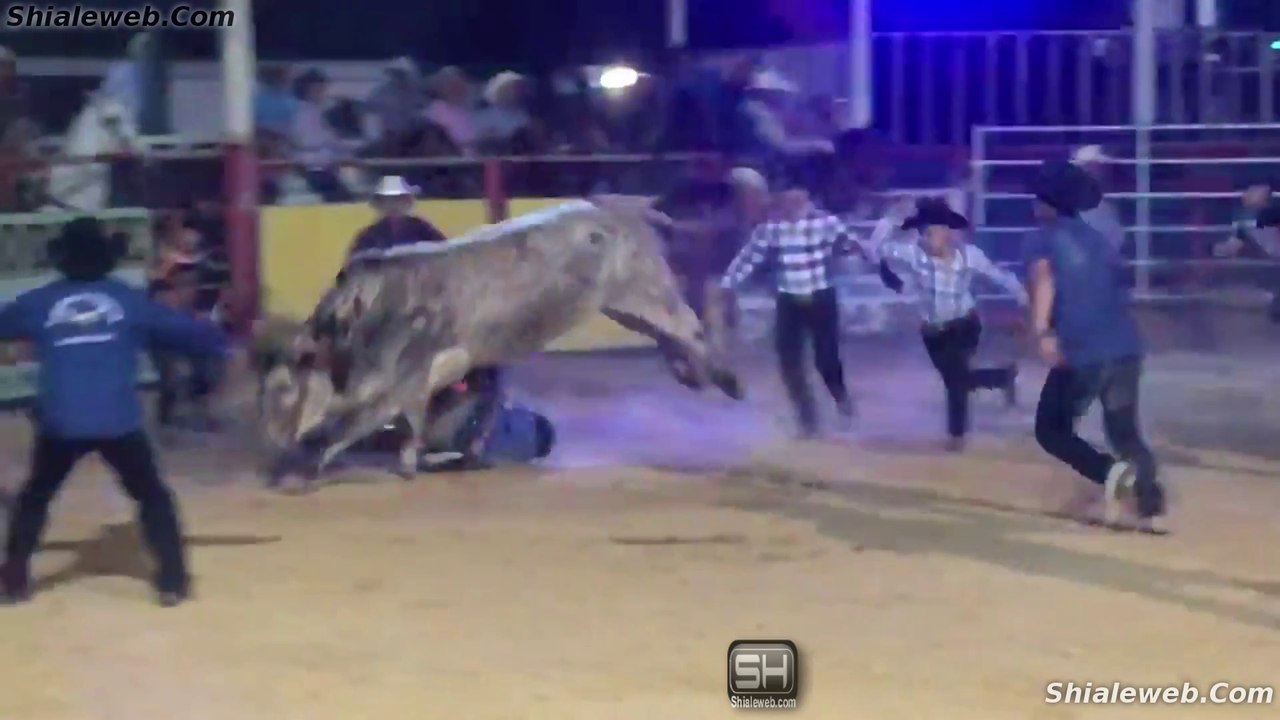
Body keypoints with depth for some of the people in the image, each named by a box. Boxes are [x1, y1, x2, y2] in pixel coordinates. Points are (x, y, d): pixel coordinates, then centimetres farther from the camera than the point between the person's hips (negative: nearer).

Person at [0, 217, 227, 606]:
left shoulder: (39, 303, 9)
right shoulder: (127, 299, 8)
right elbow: (183, 328, 13)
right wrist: (224, 343, 27)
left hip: (60, 423, 1)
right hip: (118, 422, -1)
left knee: (35, 497, 21)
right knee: (152, 496, 13)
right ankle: (172, 580, 5)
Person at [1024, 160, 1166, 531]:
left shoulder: (1046, 236, 4)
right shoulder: (1098, 239, 22)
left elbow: (1043, 277, -16)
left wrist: (1042, 331, -29)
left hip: (1082, 353, -5)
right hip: (1125, 348, 6)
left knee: (1051, 429, 11)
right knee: (1125, 432, 16)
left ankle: (1109, 472, -13)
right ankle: (1151, 504, -3)